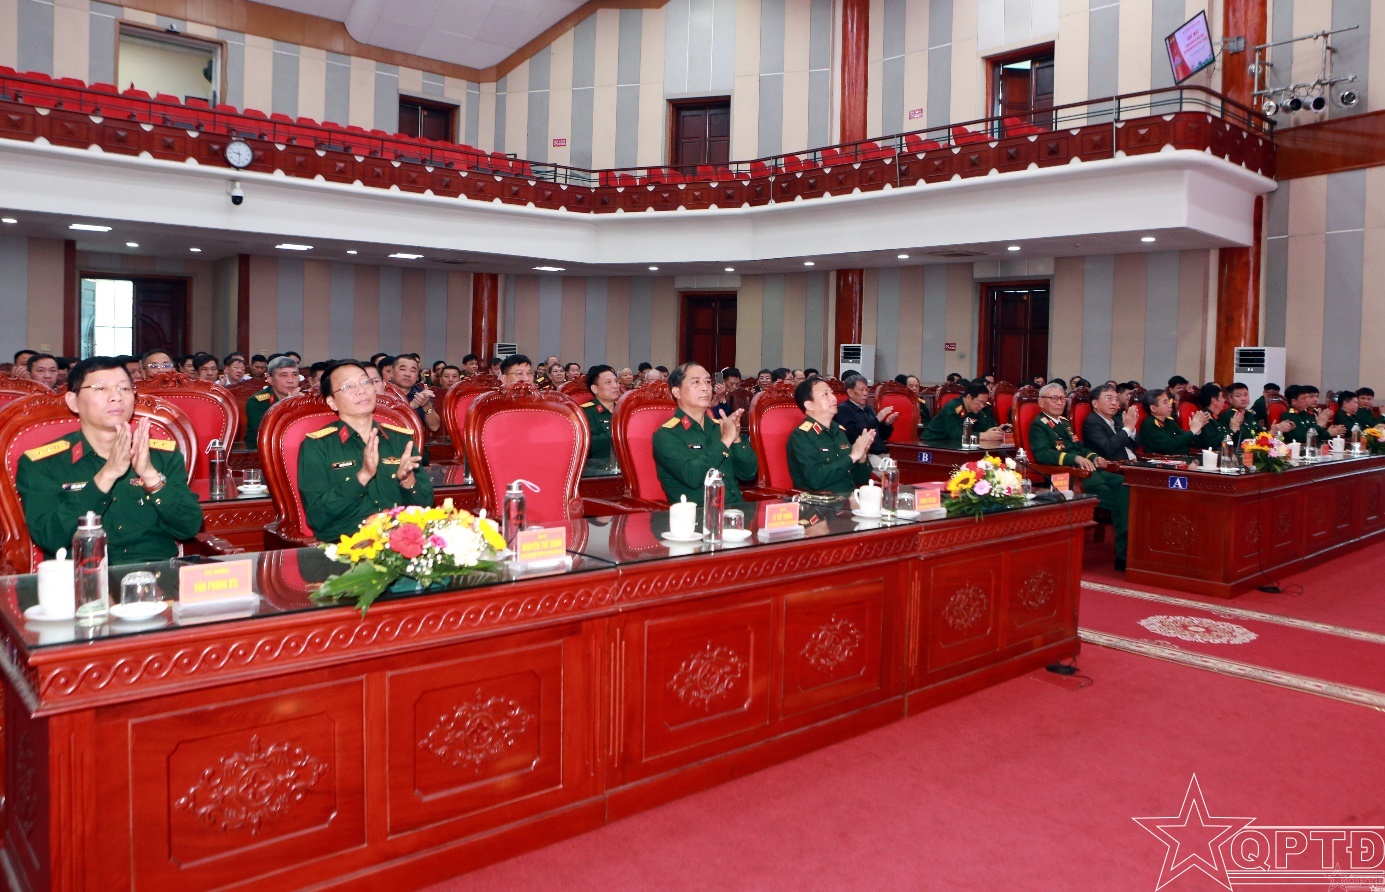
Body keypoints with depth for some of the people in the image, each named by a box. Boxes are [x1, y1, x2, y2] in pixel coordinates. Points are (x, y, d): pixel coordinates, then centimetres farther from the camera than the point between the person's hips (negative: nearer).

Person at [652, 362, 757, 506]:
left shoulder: (719, 426, 13)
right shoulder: (666, 435, -4)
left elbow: (748, 473, 9)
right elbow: (692, 477, -17)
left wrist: (736, 439, -6)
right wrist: (725, 441, -13)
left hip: (736, 509, 6)